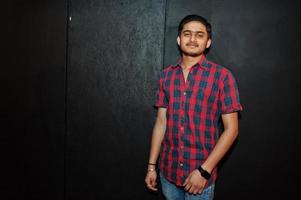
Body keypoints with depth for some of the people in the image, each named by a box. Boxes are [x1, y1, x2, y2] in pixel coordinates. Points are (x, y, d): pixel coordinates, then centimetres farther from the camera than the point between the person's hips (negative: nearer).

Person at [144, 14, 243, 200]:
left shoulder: (222, 76, -9)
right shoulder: (166, 75, 3)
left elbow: (231, 129, -10)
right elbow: (161, 122, 6)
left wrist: (204, 170, -14)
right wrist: (152, 165, 5)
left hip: (200, 173, -3)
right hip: (168, 171, 4)